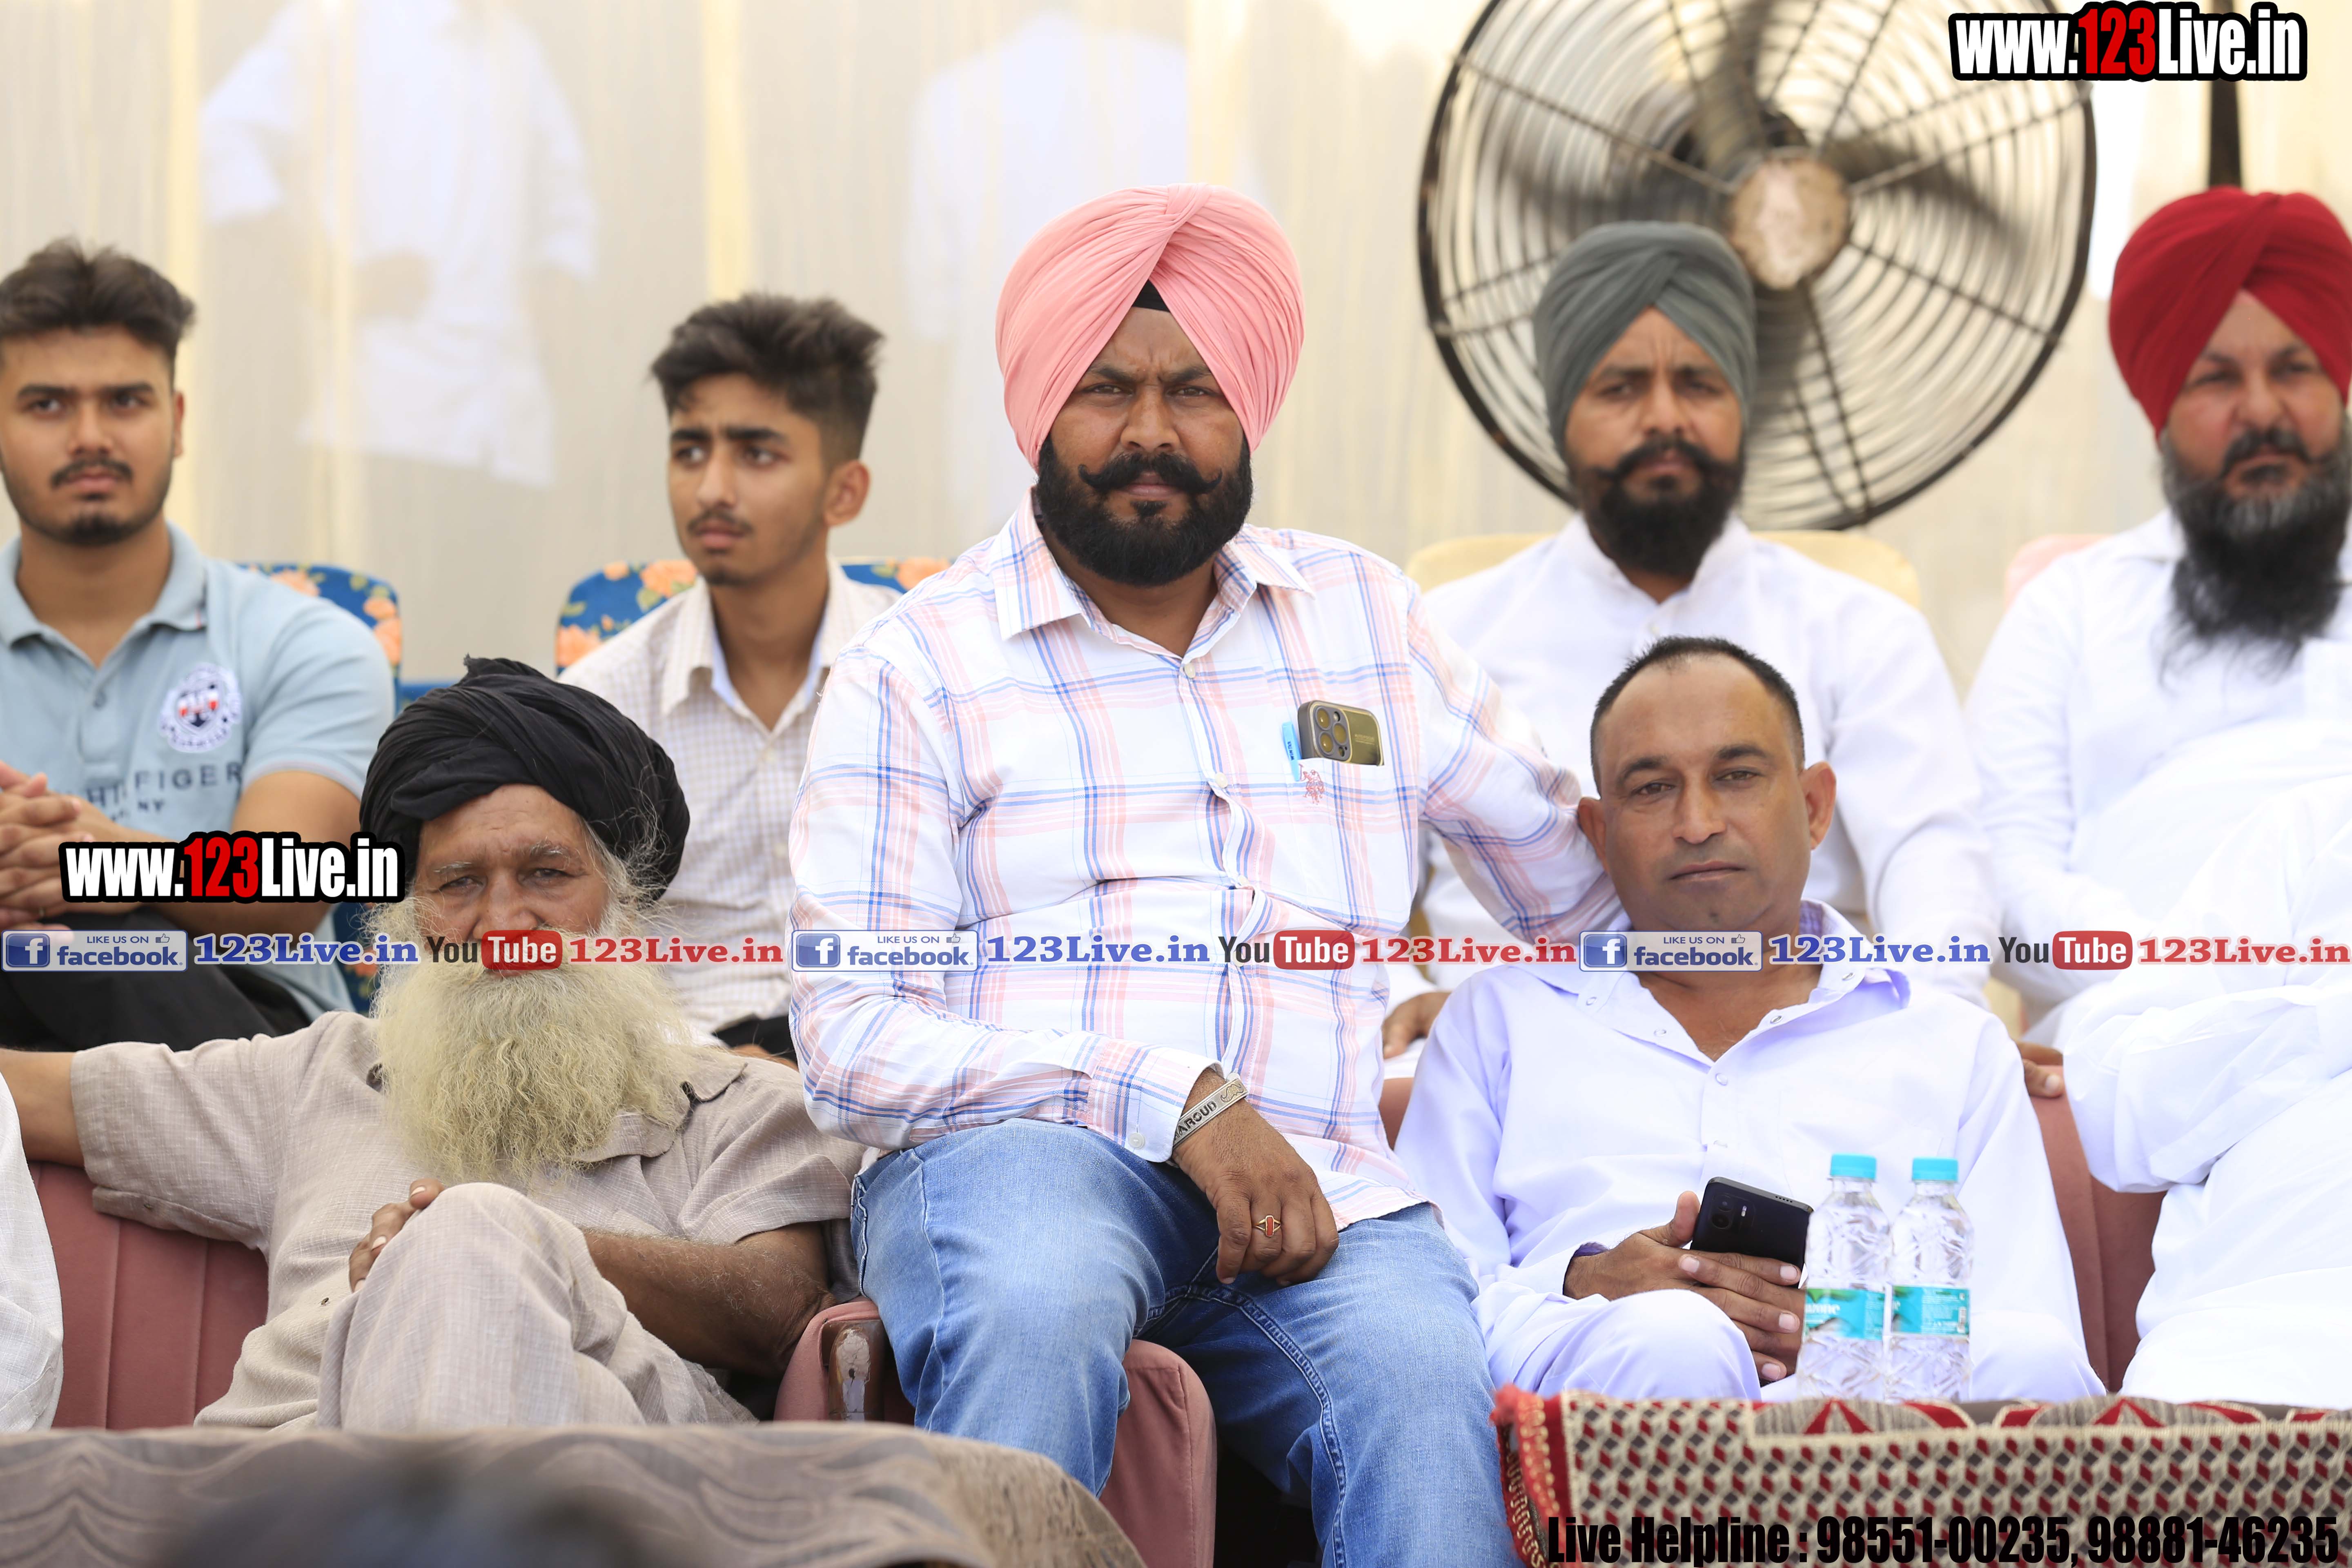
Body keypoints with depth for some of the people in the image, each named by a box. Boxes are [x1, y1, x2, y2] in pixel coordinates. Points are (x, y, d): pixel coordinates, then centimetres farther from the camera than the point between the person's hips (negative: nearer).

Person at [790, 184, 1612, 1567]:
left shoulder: (1362, 615, 23)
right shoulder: (921, 668, 10)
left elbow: (1578, 884, 32)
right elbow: (852, 1040, 0)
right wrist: (1179, 1101, -10)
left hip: (1317, 1191, 2)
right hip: (1022, 1147, -2)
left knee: (1423, 1383, -34)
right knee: (1036, 1317, -39)